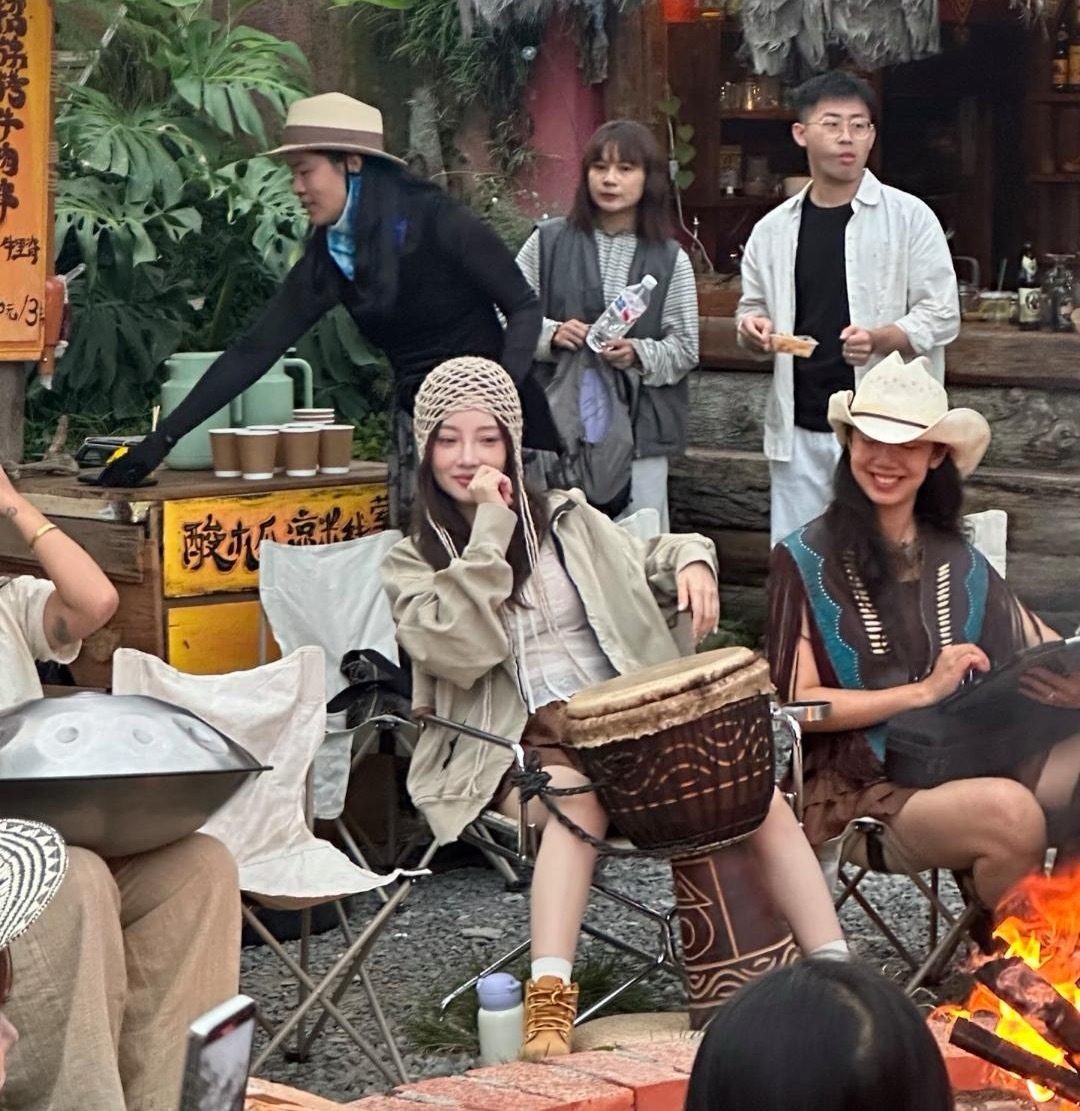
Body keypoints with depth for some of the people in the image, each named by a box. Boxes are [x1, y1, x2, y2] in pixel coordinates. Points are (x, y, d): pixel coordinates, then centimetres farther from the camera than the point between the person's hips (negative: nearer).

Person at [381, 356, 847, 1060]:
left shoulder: (567, 520, 17)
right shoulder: (412, 563, 8)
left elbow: (647, 562, 30)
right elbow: (460, 648, -10)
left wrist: (691, 561, 5)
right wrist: (489, 531, -8)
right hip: (518, 748, -3)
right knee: (577, 797, -39)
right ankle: (550, 998, -50)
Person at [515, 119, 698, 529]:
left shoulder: (670, 260, 7)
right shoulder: (548, 242, 6)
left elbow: (685, 349, 4)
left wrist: (638, 354, -15)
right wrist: (551, 335, -14)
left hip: (638, 427, 0)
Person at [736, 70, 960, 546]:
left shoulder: (910, 218, -2)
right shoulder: (774, 229, 10)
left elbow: (940, 317, -4)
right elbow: (753, 308, 21)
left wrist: (880, 339, -22)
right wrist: (752, 328, -3)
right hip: (799, 431, 4)